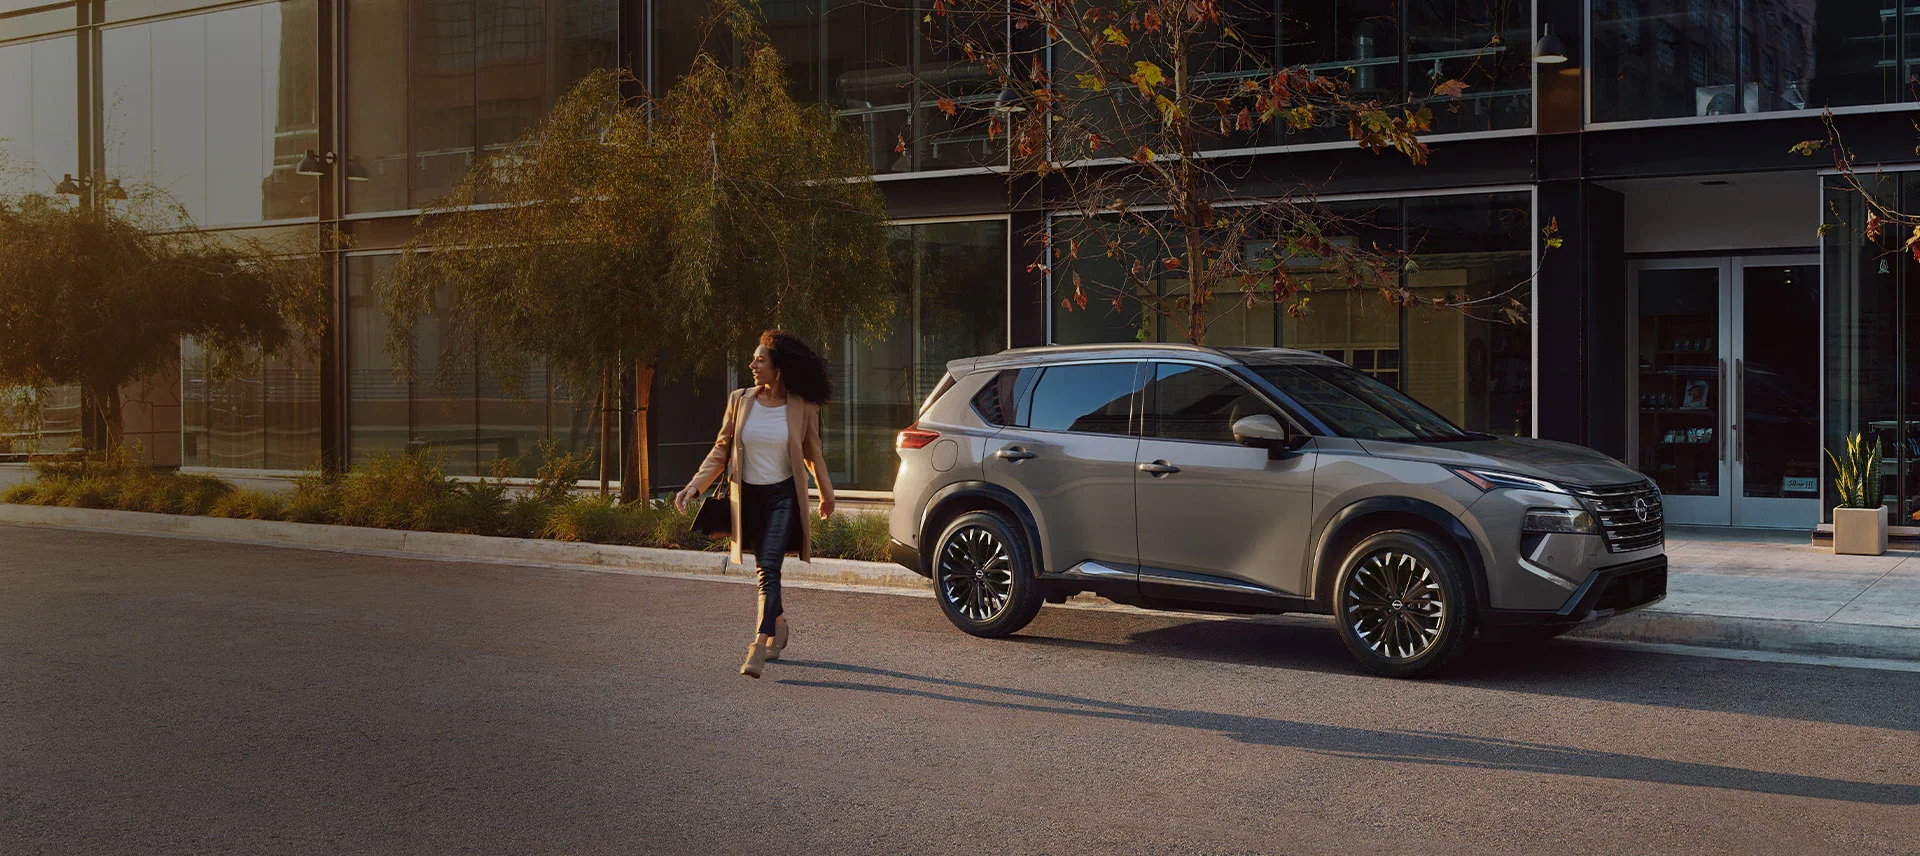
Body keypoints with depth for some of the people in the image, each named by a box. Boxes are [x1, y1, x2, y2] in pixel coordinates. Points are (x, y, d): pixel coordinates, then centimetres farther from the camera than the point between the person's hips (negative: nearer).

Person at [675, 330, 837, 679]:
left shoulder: (802, 408, -7)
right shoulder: (740, 401, -2)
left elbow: (812, 452, 8)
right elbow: (721, 449, 4)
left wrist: (826, 493, 20)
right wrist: (694, 485, -5)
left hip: (784, 496, -3)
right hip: (748, 496, 3)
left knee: (769, 566, -17)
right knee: (764, 568, 14)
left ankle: (759, 648, -22)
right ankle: (779, 627, 38)